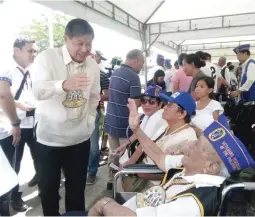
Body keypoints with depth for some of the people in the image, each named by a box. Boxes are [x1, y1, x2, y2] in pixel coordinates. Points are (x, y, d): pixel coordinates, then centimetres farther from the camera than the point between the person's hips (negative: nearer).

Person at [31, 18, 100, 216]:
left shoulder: (93, 65, 1)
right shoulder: (47, 57, -12)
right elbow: (38, 91, -28)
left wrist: (89, 122, 6)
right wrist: (64, 84, -47)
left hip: (80, 138, 3)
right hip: (50, 138, -2)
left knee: (77, 187, 16)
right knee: (49, 187, 14)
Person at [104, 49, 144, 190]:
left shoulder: (114, 73, 8)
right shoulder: (133, 77, -18)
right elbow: (136, 103, -21)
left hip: (111, 121, 8)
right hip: (124, 124, -8)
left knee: (113, 154, 19)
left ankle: (111, 180, 33)